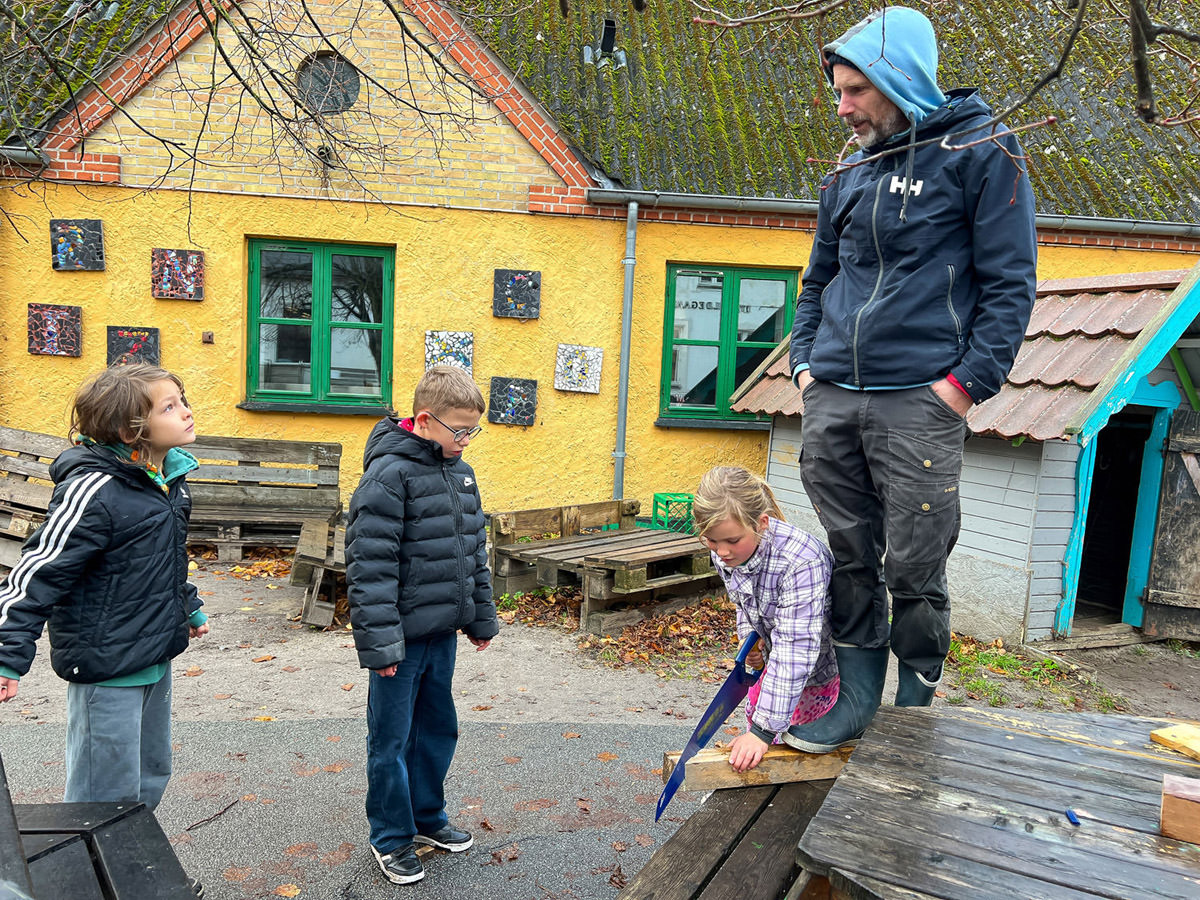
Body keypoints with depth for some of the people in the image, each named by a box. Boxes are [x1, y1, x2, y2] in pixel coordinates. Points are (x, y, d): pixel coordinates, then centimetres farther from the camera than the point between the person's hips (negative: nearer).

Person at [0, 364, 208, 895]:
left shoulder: (166, 476, 4)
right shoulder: (95, 489, -22)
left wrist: (188, 609, 30)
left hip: (154, 660, 9)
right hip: (106, 668, -9)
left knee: (149, 778, 22)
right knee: (106, 797, 4)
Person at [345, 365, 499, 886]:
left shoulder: (460, 473, 7)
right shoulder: (389, 472, -18)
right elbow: (369, 564, -20)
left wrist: (482, 617, 17)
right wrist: (379, 641, -20)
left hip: (443, 631, 8)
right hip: (404, 634, -7)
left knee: (438, 729, 20)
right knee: (391, 739, 9)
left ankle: (426, 816, 39)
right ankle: (391, 838, 26)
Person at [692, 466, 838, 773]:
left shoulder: (801, 561, -42)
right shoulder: (723, 554, -17)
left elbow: (796, 648, -43)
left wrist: (764, 729, -44)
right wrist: (750, 638, -14)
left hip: (823, 663, -7)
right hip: (776, 653, 7)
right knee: (755, 710, 19)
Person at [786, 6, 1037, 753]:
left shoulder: (982, 153, 1)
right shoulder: (847, 179, 18)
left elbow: (1010, 283, -4)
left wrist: (968, 383, -12)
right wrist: (805, 362, 11)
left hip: (919, 407, -5)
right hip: (832, 403, 5)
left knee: (914, 572, 1)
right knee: (849, 560, 9)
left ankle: (917, 711, 20)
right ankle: (857, 697, 22)